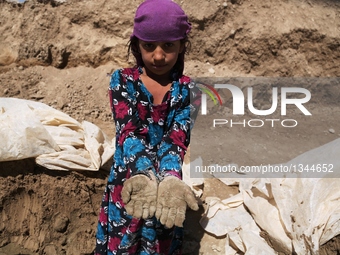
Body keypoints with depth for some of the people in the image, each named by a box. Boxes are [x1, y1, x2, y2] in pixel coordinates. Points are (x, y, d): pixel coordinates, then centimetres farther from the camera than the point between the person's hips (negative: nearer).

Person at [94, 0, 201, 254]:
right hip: (127, 182, 0)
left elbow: (176, 138, -17)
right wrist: (141, 175, -38)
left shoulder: (187, 91, -4)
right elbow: (127, 131, -19)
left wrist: (170, 181, -39)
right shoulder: (122, 80, -5)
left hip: (164, 180, 0)